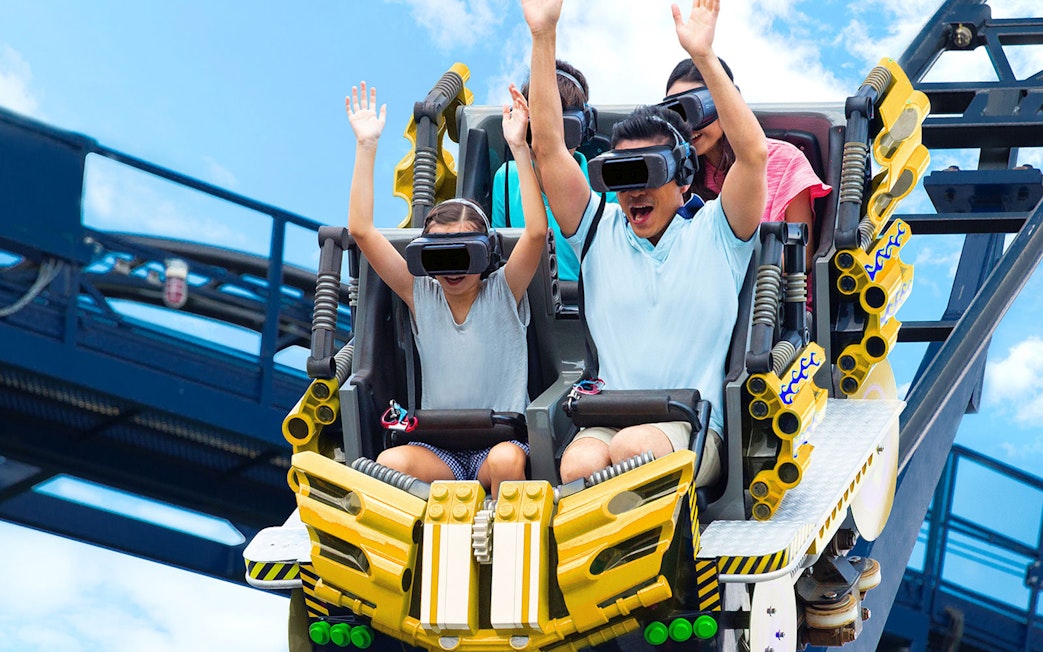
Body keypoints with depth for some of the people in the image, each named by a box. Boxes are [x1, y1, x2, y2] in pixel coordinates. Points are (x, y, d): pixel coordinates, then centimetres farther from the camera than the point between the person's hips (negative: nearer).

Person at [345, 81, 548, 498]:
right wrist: (366, 146, -4)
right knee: (390, 463, -31)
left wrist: (519, 148, -20)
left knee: (507, 459, -36)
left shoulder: (503, 292, 2)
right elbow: (361, 230, 0)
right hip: (438, 450, 1)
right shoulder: (421, 296, 7)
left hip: (501, 439, -1)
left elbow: (537, 232, -15)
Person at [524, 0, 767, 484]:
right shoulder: (601, 231, 17)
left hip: (697, 430, -2)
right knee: (579, 464, -34)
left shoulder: (715, 233, 10)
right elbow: (548, 148, 8)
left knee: (631, 449, -36)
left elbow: (753, 153, -7)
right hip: (607, 422, 2)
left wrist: (704, 56, -15)